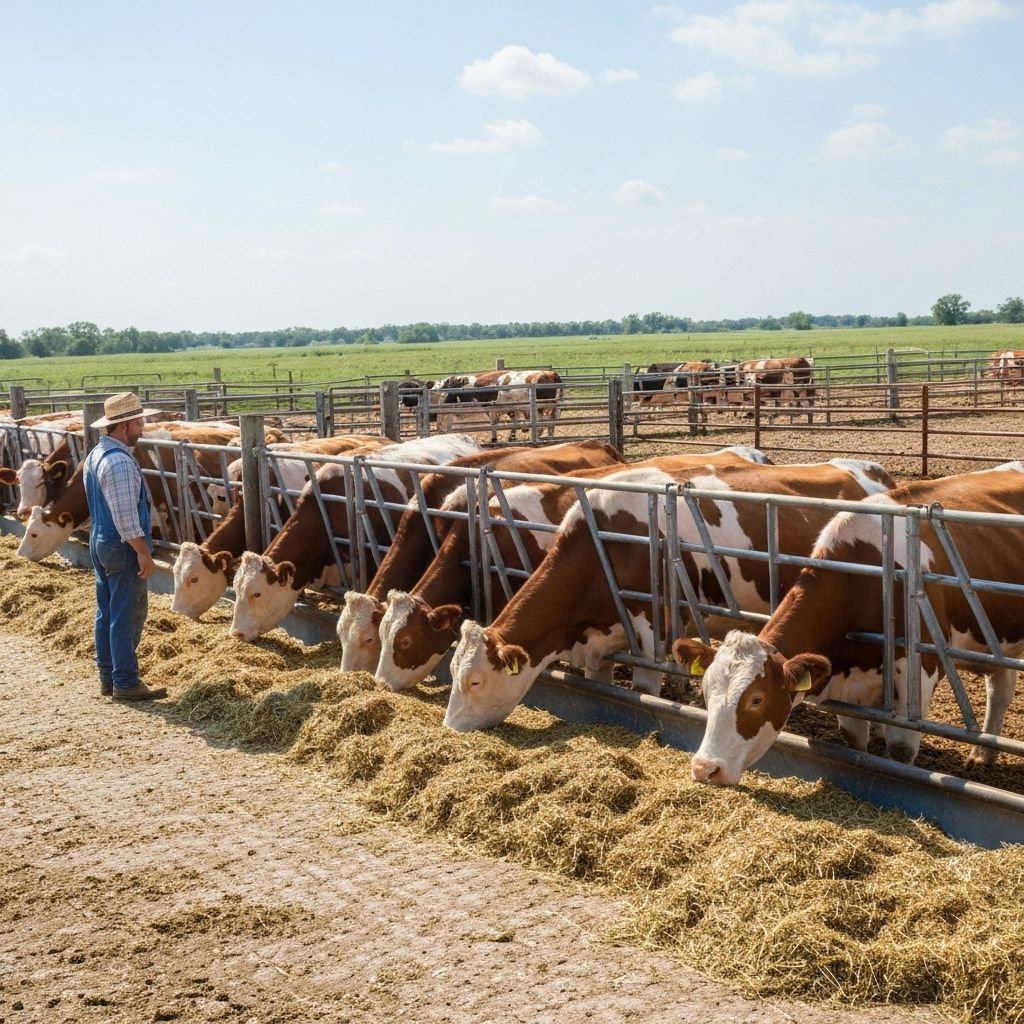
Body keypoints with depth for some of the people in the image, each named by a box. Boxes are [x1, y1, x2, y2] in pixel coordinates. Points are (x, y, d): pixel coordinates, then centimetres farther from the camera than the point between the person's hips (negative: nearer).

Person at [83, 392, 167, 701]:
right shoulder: (120, 461, -21)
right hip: (123, 547, -10)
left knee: (107, 612, 13)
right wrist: (144, 554, -20)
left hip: (99, 542, 10)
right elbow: (126, 516, -23)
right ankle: (126, 682, 1)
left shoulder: (95, 455, 11)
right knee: (128, 615, -3)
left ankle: (107, 677, 20)